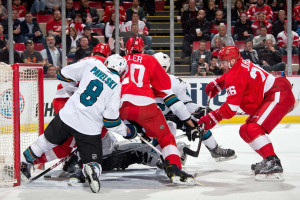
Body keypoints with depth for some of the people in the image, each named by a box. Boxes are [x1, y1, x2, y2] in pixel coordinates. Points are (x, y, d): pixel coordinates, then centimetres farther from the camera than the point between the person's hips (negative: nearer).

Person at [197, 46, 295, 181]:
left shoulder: (236, 76, -17)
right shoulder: (240, 65, 13)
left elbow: (231, 107, -21)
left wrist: (213, 118, -16)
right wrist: (216, 84, 35)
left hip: (279, 96, -11)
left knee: (253, 129, -26)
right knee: (245, 131, 13)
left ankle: (273, 164, -31)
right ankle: (268, 160, 17)